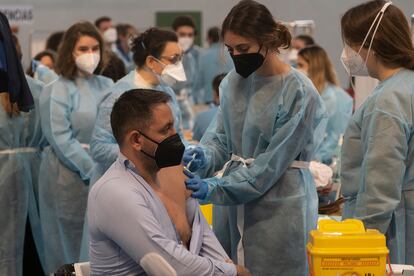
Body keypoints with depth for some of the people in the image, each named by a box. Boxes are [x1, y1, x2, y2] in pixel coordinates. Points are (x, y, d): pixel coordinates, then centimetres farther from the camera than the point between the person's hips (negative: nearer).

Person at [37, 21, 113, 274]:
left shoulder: (107, 86, 8)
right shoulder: (58, 90, -7)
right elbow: (62, 140, -12)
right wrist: (94, 172, -16)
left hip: (105, 174, 4)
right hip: (70, 178, -4)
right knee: (72, 247, 2)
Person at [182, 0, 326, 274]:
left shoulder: (298, 92, -15)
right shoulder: (233, 81, 4)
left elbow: (273, 162, -17)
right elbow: (220, 136, 8)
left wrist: (217, 188, -22)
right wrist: (205, 155, -15)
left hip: (279, 208, -6)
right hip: (233, 207, 6)